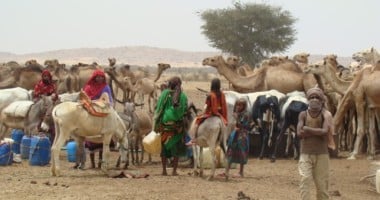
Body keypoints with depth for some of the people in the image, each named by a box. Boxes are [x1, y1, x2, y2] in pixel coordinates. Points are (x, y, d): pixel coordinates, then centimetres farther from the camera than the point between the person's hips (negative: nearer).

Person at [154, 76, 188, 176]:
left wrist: (156, 123, 4)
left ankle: (164, 170, 12)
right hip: (177, 125, -1)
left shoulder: (164, 94, -2)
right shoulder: (182, 96, -5)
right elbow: (185, 110, -5)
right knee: (176, 148, 7)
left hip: (165, 124, 1)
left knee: (164, 147, 11)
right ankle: (174, 171, 4)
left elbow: (158, 108, -2)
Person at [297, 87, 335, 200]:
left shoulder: (325, 115, -2)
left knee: (322, 183, 5)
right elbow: (300, 134, -11)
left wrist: (307, 129, -12)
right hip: (306, 154, 0)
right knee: (305, 180, -16)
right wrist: (317, 131, -12)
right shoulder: (303, 115, 1)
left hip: (322, 154, 0)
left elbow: (325, 132, -18)